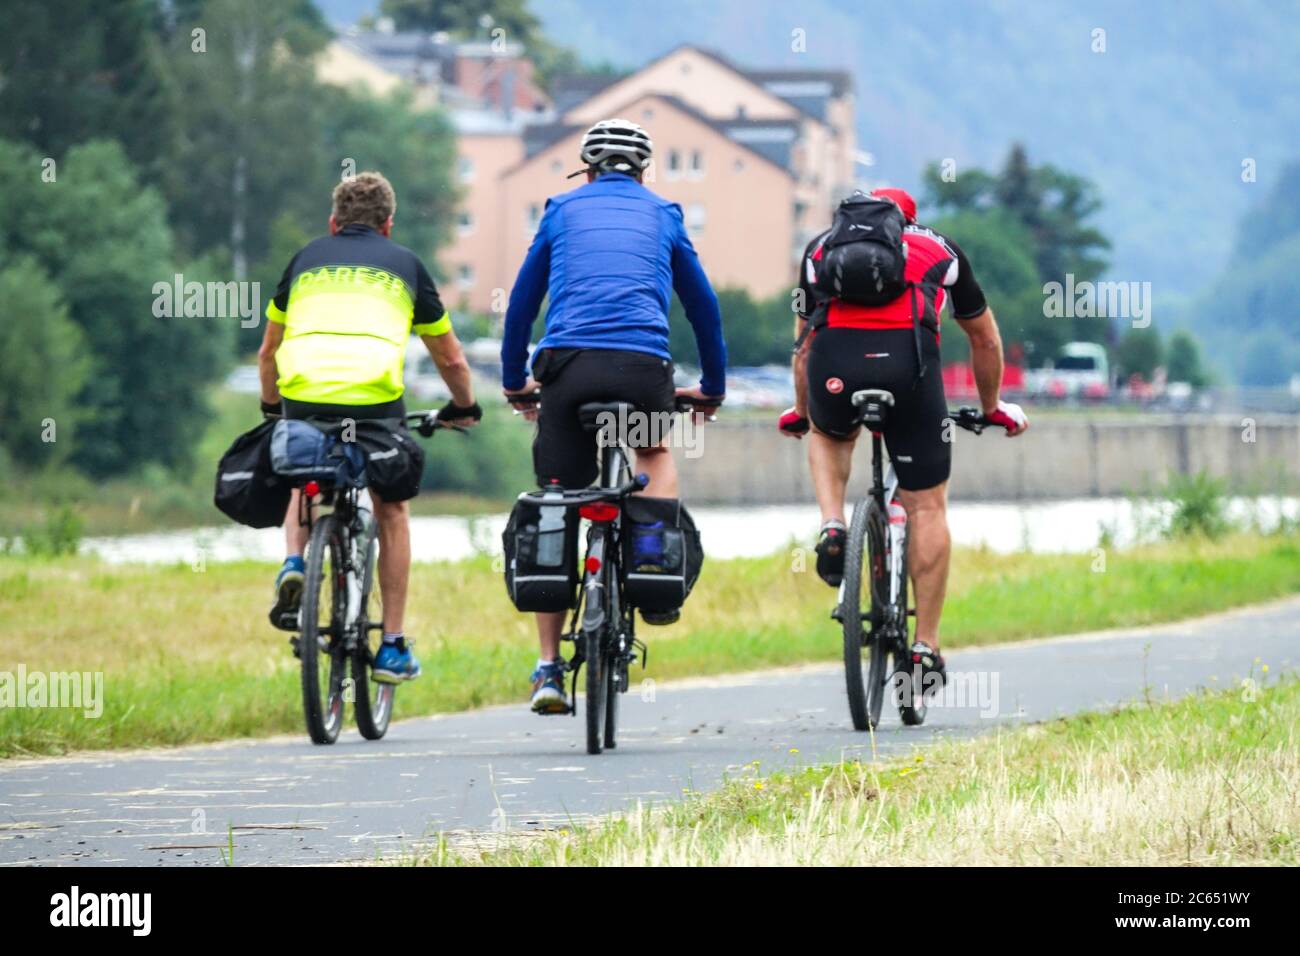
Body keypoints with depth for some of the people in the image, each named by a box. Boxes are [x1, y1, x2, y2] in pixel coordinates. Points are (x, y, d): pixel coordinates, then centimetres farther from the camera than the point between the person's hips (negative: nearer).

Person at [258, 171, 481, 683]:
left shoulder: (306, 258, 26)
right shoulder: (405, 264, 23)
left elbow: (268, 352, 35)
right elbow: (450, 359, 30)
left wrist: (271, 404, 52)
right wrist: (464, 406, 49)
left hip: (302, 394, 2)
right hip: (374, 397, -2)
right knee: (392, 510, 21)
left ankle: (293, 563, 5)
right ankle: (393, 647, 18)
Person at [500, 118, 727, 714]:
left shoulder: (563, 211, 23)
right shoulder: (662, 215, 23)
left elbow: (521, 302, 26)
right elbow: (703, 304, 29)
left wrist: (514, 382, 38)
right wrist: (712, 388, 41)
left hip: (567, 361, 0)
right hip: (642, 365, 0)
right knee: (656, 453, 32)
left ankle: (548, 667, 4)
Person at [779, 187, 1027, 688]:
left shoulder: (823, 246, 33)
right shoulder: (940, 250, 32)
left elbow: (804, 343, 42)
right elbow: (985, 339, 43)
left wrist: (801, 411, 58)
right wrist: (992, 407, 58)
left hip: (835, 361, 1)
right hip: (908, 357, -1)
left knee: (829, 434, 37)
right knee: (926, 506, 11)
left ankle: (832, 529, 12)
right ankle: (926, 648, 11)